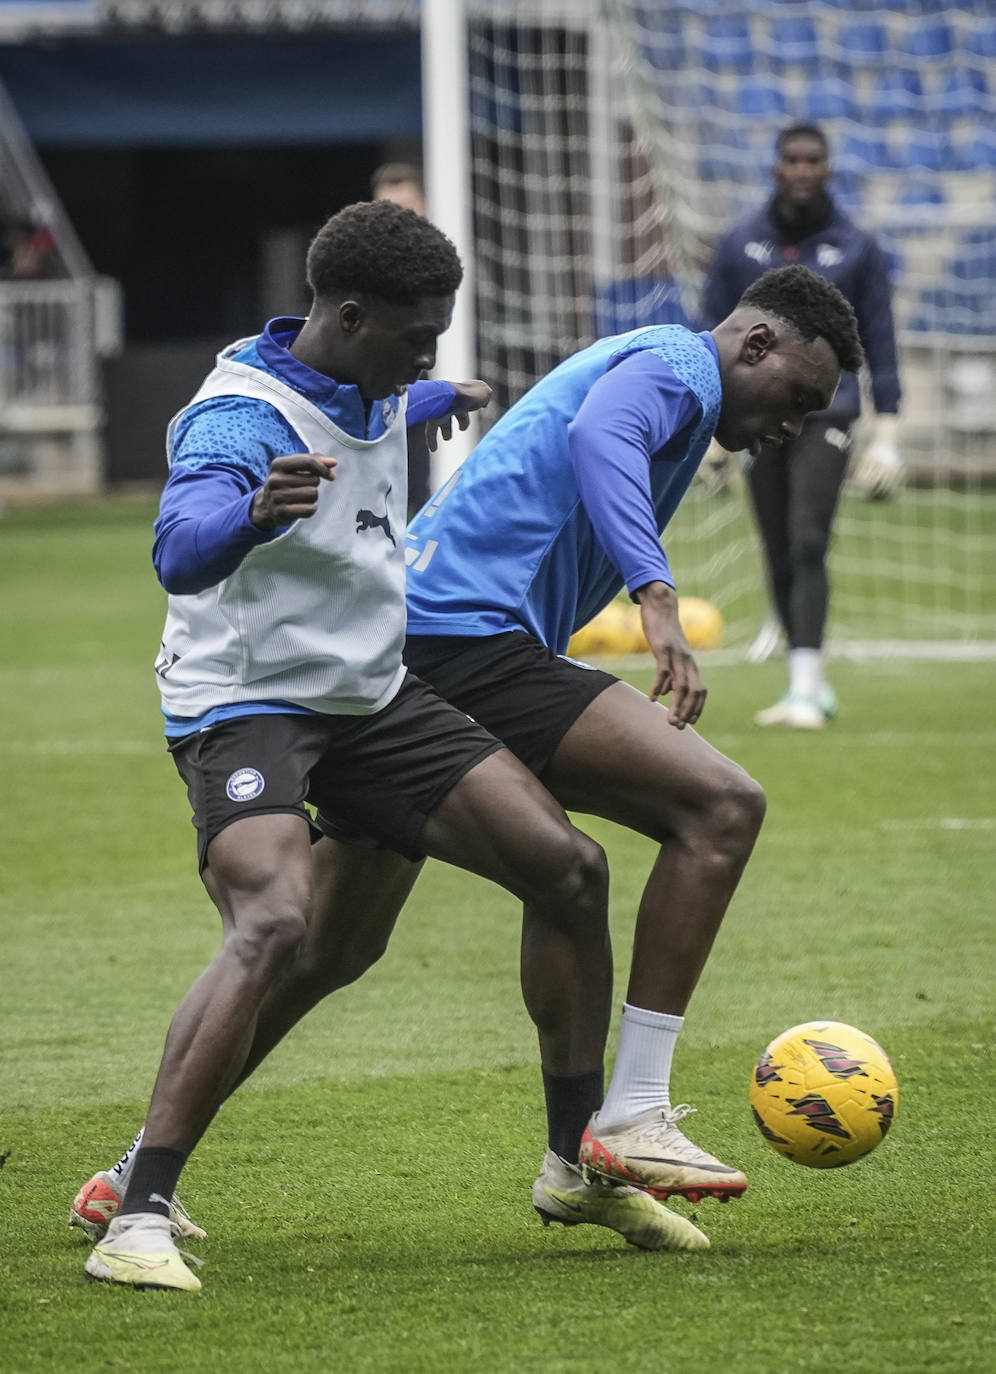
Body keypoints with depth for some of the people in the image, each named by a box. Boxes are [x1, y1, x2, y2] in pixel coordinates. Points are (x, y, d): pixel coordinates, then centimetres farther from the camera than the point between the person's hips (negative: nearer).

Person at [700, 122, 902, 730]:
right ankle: (812, 687, 18)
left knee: (807, 544, -17)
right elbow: (715, 337, 11)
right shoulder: (739, 246, 7)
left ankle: (804, 688, -20)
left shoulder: (858, 249, 3)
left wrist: (887, 433, 1)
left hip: (825, 415, -3)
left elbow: (879, 340, 5)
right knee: (780, 559, 6)